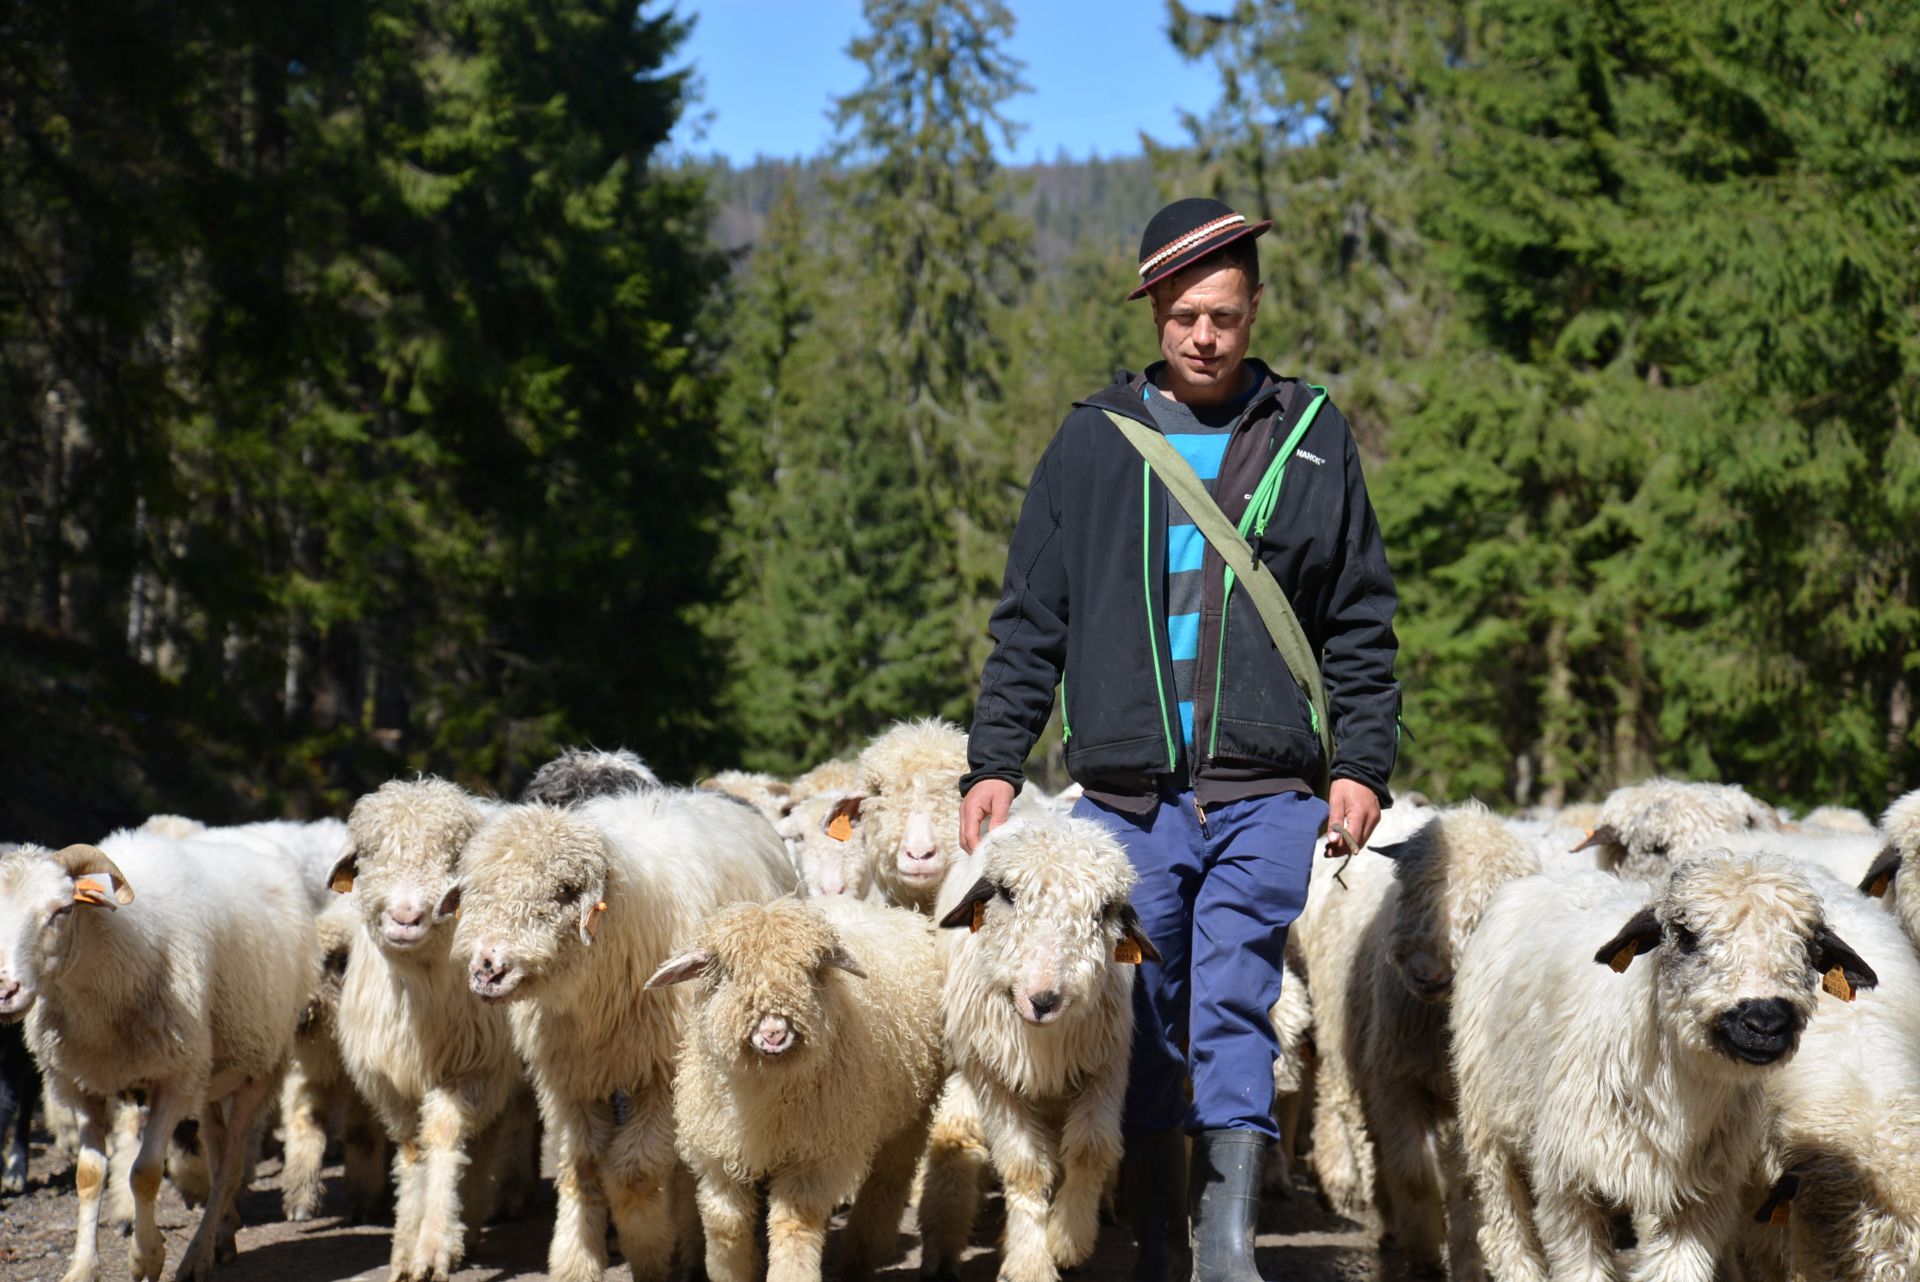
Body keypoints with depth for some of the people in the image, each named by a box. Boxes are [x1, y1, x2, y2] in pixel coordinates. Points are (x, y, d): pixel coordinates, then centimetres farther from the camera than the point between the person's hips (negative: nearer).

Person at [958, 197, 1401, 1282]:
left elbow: (1361, 622, 10)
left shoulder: (1311, 436, 8)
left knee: (1236, 1012, -11)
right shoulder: (1095, 439, 9)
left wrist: (1363, 764, 1)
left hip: (1267, 795, -1)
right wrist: (994, 761, 4)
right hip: (1127, 794, 1)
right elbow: (1031, 621, 11)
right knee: (1143, 1031, 6)